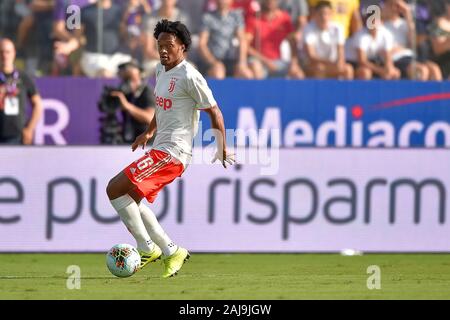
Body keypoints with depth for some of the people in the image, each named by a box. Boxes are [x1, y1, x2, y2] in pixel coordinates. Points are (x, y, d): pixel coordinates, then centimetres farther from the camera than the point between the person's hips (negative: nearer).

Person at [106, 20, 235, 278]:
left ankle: (147, 248, -7)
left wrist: (222, 148, -8)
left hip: (171, 152, -10)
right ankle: (170, 252, 14)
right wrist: (150, 133, 33)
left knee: (115, 189, -15)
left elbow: (214, 111, -10)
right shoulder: (161, 70, 13)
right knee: (131, 199, 12)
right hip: (160, 149, 10)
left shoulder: (189, 76, -14)